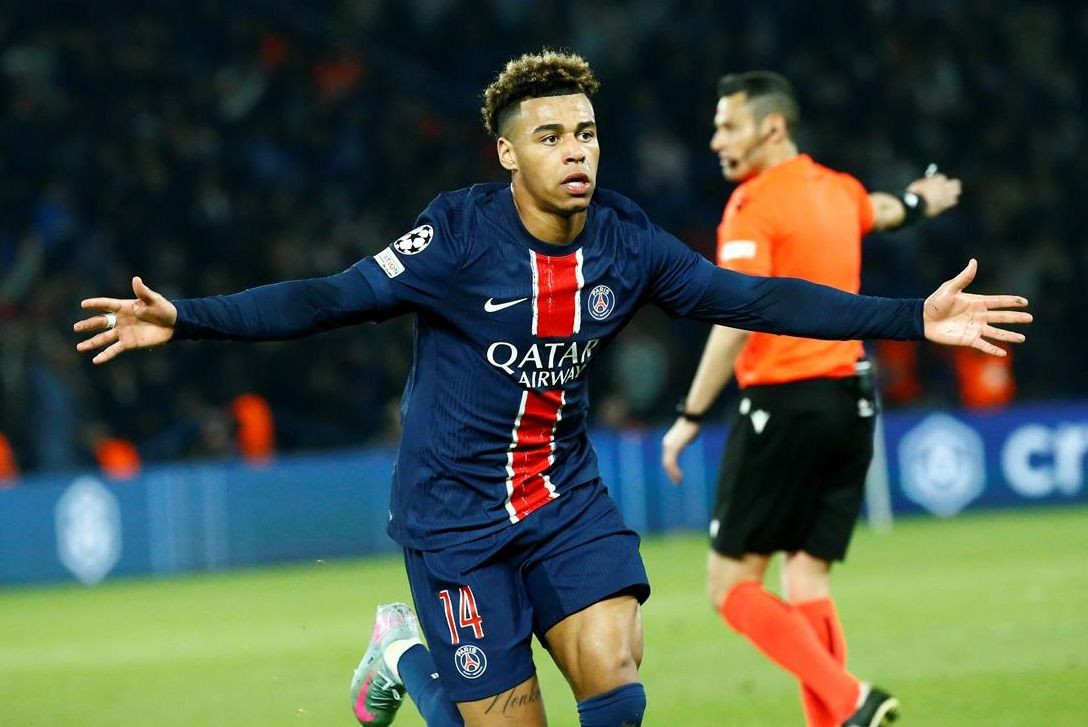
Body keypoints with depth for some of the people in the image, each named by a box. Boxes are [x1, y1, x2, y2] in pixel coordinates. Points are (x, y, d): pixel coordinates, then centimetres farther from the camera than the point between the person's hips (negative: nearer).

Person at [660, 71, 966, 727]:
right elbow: (887, 209, 38)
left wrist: (691, 417, -19)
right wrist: (926, 198, 61)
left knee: (732, 584, -4)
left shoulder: (754, 207, -10)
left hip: (786, 402, -8)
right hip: (851, 402, 8)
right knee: (808, 586, 7)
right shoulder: (837, 190, 13)